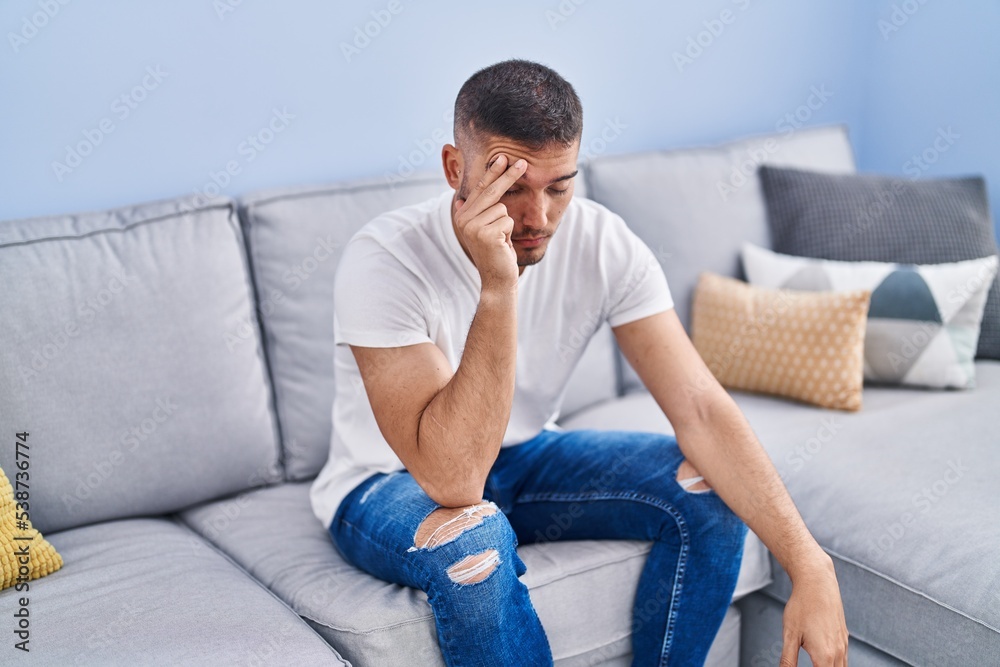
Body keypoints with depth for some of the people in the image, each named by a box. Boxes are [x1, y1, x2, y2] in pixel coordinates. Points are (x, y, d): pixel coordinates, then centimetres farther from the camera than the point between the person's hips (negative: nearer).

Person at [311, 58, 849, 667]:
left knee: (715, 493, -15)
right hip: (388, 483, -4)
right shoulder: (384, 260, -30)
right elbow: (451, 480, -37)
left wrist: (810, 565, -31)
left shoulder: (603, 244, -17)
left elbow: (701, 408, -22)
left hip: (523, 457, 4)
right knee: (472, 537, -38)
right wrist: (496, 288, -44)